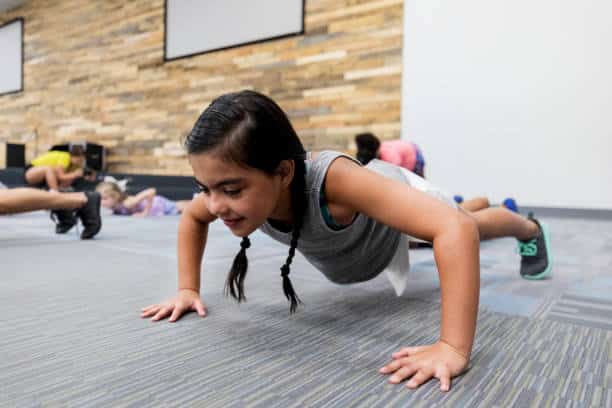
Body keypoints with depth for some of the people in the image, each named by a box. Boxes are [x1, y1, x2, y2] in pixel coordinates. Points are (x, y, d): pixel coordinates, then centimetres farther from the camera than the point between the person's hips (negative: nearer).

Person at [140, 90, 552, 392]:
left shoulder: (333, 180, -52)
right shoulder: (243, 186, -33)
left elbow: (455, 228, -55)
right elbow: (192, 218, -10)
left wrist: (454, 348, -58)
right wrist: (188, 290, -17)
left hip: (398, 201, -5)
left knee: (472, 223, 27)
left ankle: (531, 230, 62)